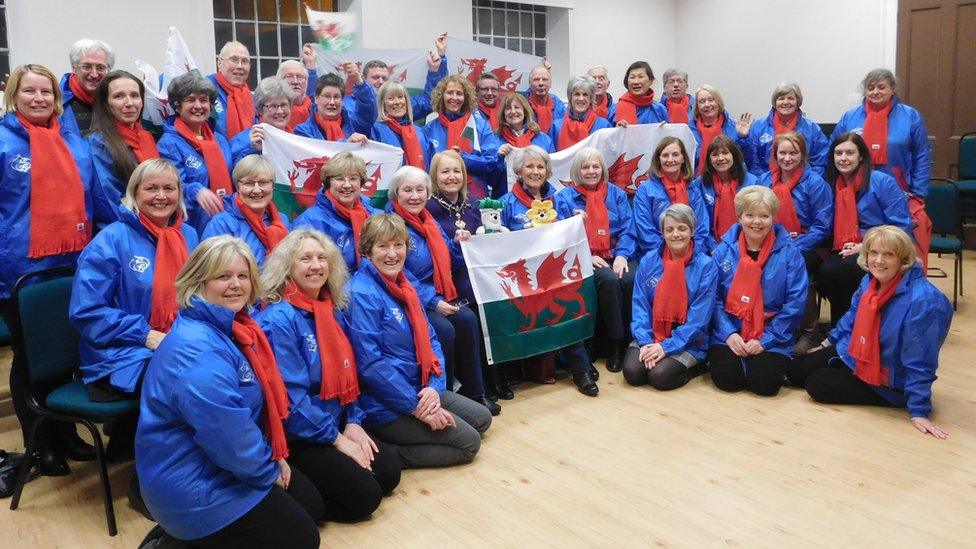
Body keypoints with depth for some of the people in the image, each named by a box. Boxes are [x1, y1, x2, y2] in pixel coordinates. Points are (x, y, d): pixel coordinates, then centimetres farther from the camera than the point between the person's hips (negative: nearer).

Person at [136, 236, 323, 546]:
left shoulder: (234, 329, 4)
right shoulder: (197, 352, -28)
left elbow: (265, 397, 14)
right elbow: (231, 436, -28)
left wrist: (273, 457, 5)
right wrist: (268, 470, -11)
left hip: (224, 464, 10)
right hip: (194, 487, -10)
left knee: (312, 506, 18)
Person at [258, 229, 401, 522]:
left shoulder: (334, 312, 6)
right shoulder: (279, 320, -20)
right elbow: (292, 396, -22)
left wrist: (353, 422, -1)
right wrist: (337, 440, -16)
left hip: (337, 425, 8)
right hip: (295, 437, -8)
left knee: (389, 470, -1)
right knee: (364, 496, -13)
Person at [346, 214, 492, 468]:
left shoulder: (406, 283, 7)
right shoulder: (362, 295, -20)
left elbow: (430, 340, 8)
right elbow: (370, 364, -23)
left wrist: (435, 386, -9)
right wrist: (416, 406, -20)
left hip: (418, 389, 9)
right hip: (385, 406, -9)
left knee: (482, 418, 17)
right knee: (468, 443, -6)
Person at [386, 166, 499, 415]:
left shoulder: (429, 222, 12)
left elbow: (447, 262, 19)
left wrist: (458, 243, -2)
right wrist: (432, 302, -22)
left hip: (435, 296, 7)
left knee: (467, 319, -19)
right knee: (443, 329, -28)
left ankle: (473, 393, -8)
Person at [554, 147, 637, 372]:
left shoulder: (616, 194, 15)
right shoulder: (564, 198, 8)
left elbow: (628, 229, 7)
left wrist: (622, 254, -11)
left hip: (619, 255, 2)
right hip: (586, 259, -2)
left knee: (630, 280, -30)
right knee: (609, 281, -33)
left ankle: (632, 338, -14)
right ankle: (615, 343, -21)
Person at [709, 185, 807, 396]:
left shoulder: (789, 253, -2)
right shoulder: (723, 251, 2)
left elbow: (794, 303, -7)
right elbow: (713, 297, -1)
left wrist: (766, 340, -13)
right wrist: (728, 333, -14)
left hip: (772, 337, 0)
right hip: (730, 332, 1)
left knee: (765, 383, -19)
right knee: (726, 379, -20)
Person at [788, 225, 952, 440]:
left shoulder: (922, 301, -32)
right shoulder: (870, 280, -9)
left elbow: (919, 362, -28)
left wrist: (919, 411, -25)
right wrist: (829, 343, 22)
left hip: (889, 382, -8)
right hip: (852, 354, 8)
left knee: (817, 386, -8)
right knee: (796, 370, 9)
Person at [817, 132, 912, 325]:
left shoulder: (882, 182, -5)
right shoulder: (832, 185, 10)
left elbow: (901, 226, -8)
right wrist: (848, 246, -4)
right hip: (846, 250, 4)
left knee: (838, 272, -32)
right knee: (825, 271, -29)